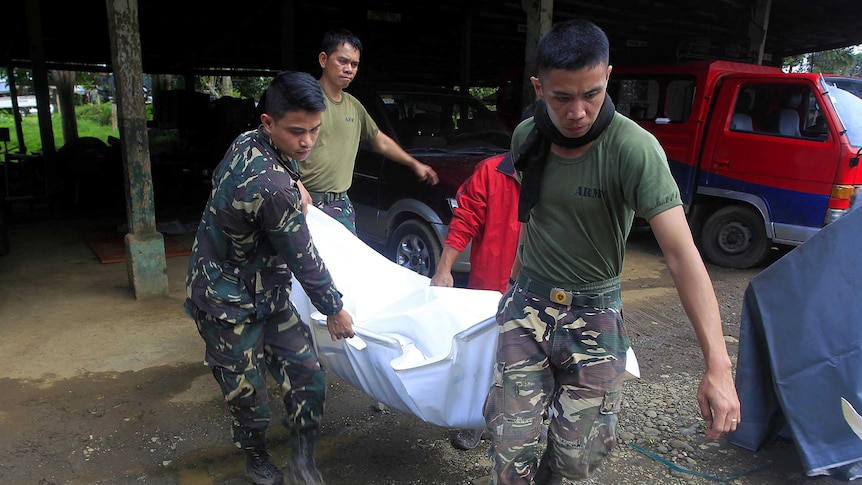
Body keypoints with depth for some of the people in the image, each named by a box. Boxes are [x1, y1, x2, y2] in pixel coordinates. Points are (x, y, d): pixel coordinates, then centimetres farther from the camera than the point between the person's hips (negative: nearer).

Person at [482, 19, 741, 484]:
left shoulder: (635, 149, -20)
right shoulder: (526, 136, -5)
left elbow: (681, 253, -27)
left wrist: (717, 365, -33)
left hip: (594, 312, -2)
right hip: (527, 302, 3)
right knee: (510, 443, 1)